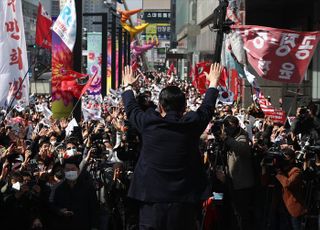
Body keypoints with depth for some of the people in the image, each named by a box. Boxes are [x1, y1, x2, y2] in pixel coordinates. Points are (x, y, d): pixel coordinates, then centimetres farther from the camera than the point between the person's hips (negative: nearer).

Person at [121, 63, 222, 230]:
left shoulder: (148, 123, -4)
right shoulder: (192, 124, -3)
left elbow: (131, 108, 16)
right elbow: (207, 107, 18)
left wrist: (128, 85, 37)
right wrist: (213, 82, 37)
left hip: (151, 199, 0)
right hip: (184, 202, 1)